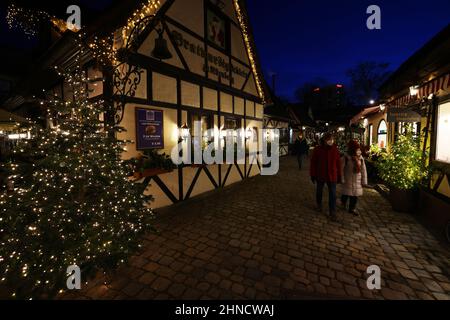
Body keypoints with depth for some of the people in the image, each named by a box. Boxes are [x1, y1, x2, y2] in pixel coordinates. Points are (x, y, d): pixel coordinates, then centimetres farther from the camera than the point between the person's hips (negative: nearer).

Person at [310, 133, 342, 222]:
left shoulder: (335, 150, -5)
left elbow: (338, 164, 0)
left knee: (333, 194, 2)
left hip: (332, 176, 1)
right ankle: (319, 205, 43)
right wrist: (313, 175, -5)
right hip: (320, 175, 0)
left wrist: (339, 176, 2)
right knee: (319, 191, 18)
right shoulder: (318, 150, -11)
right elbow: (313, 163, -7)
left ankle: (332, 213, 12)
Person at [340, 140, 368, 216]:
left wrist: (364, 181, 5)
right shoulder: (345, 157, -11)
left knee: (355, 195, 9)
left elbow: (363, 170, 7)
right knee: (346, 194, 5)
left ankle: (352, 208, 25)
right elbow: (341, 169, -10)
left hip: (357, 181, 4)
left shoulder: (361, 158, 3)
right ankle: (343, 203, 36)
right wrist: (342, 180, -12)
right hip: (348, 180, -4)